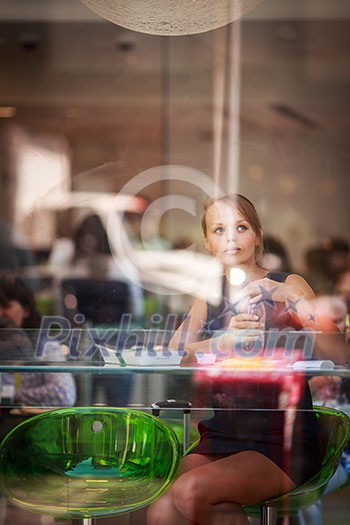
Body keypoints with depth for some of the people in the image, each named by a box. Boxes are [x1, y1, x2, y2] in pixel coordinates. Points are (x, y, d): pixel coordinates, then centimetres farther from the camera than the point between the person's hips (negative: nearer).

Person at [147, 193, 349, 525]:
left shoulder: (289, 286, 0)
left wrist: (292, 299, -23)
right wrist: (225, 340, -19)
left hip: (284, 442, -4)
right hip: (222, 437, 4)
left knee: (190, 491, -27)